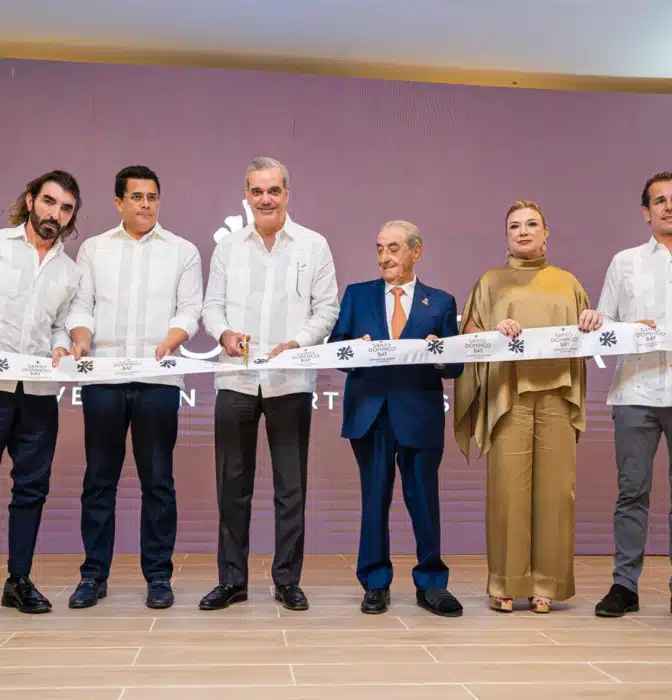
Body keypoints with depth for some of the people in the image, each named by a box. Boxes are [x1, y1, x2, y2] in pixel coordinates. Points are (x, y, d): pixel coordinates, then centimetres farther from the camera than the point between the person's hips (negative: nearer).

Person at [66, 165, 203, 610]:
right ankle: (94, 575, 15)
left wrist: (171, 340, -16)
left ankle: (158, 576, 11)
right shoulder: (94, 249, 14)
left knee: (158, 480, 3)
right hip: (102, 378, 1)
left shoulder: (183, 251, 10)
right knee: (99, 478, 6)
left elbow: (191, 309, 3)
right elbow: (81, 305, 9)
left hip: (158, 379, -1)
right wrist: (81, 337, -11)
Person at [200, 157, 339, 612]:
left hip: (291, 381, -2)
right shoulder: (228, 247, 12)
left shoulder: (314, 246, 6)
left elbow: (327, 308, 3)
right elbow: (212, 305, 11)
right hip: (236, 380, 2)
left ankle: (287, 579, 15)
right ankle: (232, 579, 16)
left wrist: (298, 343, -13)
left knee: (291, 485, 4)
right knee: (233, 484, 6)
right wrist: (224, 332, -11)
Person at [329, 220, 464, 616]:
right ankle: (376, 585, 18)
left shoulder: (441, 302, 8)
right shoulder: (357, 295, 11)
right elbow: (335, 348, 4)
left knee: (425, 501, 4)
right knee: (375, 499, 6)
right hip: (370, 413, 1)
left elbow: (455, 367, 4)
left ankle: (431, 585, 18)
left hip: (420, 415, -1)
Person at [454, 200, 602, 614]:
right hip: (508, 392, -1)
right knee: (507, 486, -8)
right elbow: (469, 335, 7)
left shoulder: (566, 282, 19)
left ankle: (546, 584, 4)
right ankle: (506, 584, 0)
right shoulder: (492, 281, 14)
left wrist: (592, 322, -3)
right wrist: (495, 332, -13)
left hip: (557, 391, 2)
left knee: (555, 488, -4)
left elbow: (587, 333, 20)